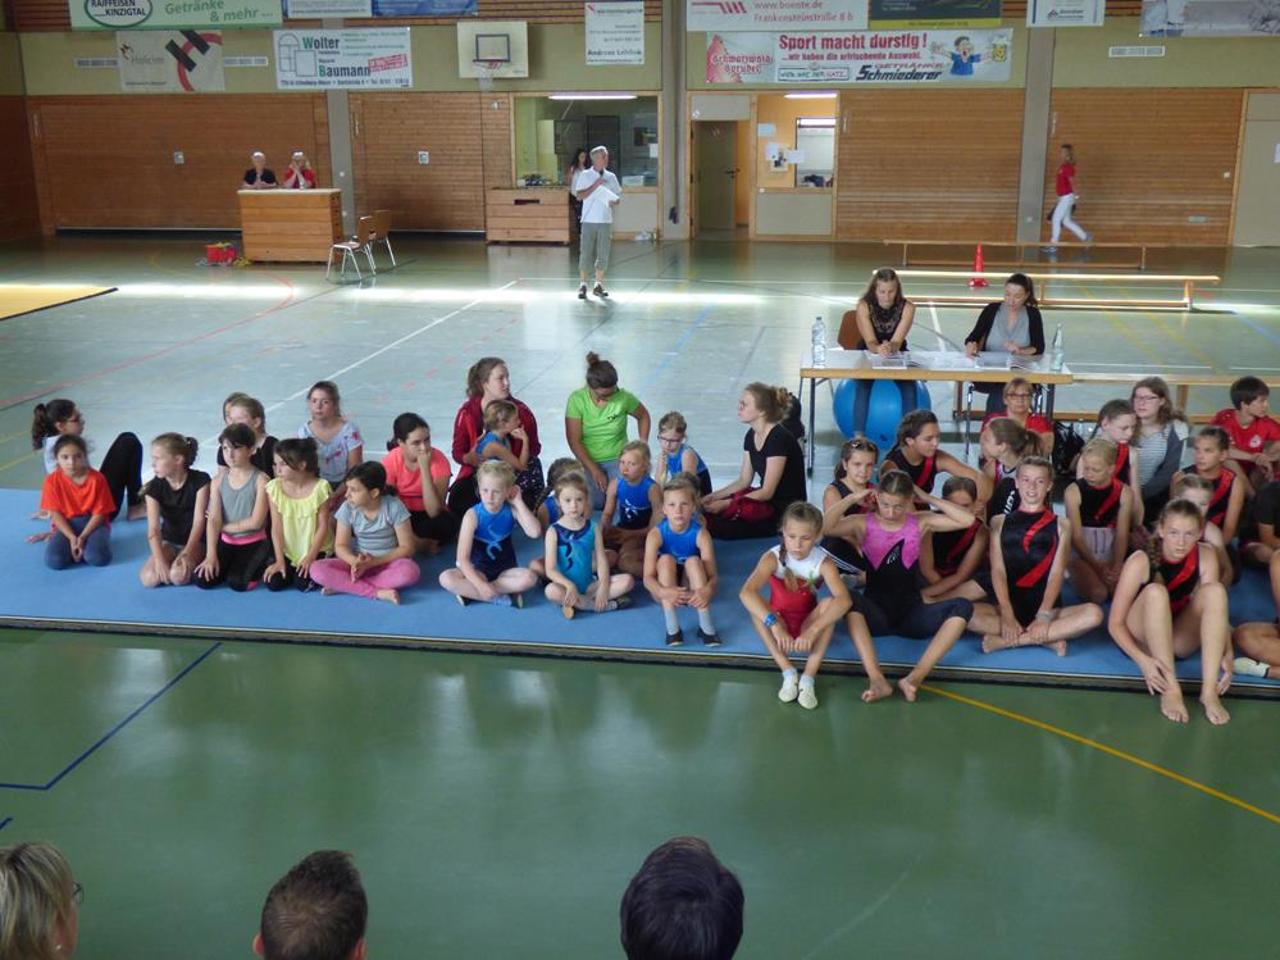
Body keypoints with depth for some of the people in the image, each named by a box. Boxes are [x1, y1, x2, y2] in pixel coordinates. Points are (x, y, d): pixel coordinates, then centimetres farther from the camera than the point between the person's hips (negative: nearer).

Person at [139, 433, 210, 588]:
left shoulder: (200, 480, -16)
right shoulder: (154, 487, -10)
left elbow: (199, 520, -19)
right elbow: (153, 528, -17)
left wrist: (186, 553, -30)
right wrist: (160, 560, -32)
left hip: (195, 541, -3)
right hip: (169, 542, 3)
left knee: (179, 576, -31)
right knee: (149, 578, -22)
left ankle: (192, 562, 2)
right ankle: (174, 560, 6)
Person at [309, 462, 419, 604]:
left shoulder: (394, 507, -15)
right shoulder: (348, 508, -8)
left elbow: (407, 548, -12)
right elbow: (340, 546, -4)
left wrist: (374, 562, -23)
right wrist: (355, 562, -28)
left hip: (388, 563, -2)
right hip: (358, 562, 2)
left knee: (410, 571, -37)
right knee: (317, 569, -23)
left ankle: (343, 585, -24)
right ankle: (377, 592, -29)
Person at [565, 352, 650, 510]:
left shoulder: (624, 397, -12)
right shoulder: (576, 399, -14)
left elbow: (643, 416, 9)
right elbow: (574, 441, -12)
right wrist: (594, 471, -15)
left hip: (617, 459, 0)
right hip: (589, 460, 0)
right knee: (593, 504, -17)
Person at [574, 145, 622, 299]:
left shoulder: (610, 176, 10)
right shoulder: (585, 175, 0)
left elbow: (618, 197, 14)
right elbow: (579, 195, -8)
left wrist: (614, 202, -8)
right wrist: (595, 185, -14)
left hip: (606, 221, 3)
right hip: (589, 220, -3)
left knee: (603, 255, 4)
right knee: (586, 253, -3)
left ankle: (598, 285, 13)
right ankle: (582, 285, 6)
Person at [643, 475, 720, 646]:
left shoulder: (700, 534, -18)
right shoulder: (656, 534, -18)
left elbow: (713, 575, -23)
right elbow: (648, 577, -23)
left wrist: (707, 590, -47)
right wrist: (663, 592, -45)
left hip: (690, 591, 0)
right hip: (665, 591, 0)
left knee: (693, 561, -26)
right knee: (666, 560, -26)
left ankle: (706, 626, -30)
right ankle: (671, 627, -30)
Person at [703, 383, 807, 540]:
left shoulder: (779, 438, -21)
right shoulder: (751, 436, 6)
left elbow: (767, 492, -21)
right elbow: (744, 481, 10)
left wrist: (726, 504, -22)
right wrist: (713, 496, -5)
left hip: (787, 510, -9)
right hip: (767, 499, 9)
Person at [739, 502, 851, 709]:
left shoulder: (823, 562, -21)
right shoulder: (773, 557, -23)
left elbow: (844, 600, -38)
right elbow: (746, 593, -40)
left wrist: (812, 631, -50)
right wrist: (775, 626, -52)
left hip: (807, 622, 0)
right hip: (779, 622, 0)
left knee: (829, 604, -29)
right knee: (755, 606, -30)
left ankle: (808, 677, -30)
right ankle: (788, 673, -28)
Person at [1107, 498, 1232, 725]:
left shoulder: (1205, 556, -12)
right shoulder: (1141, 562, -22)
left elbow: (1216, 611, -12)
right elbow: (1115, 623, -21)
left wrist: (1227, 654, -30)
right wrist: (1142, 660, -37)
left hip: (1179, 640, 3)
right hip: (1142, 638, -3)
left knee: (1215, 590, -24)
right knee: (1155, 592, -33)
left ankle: (1210, 689, -30)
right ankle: (1170, 689, -33)